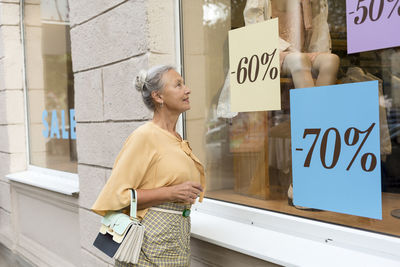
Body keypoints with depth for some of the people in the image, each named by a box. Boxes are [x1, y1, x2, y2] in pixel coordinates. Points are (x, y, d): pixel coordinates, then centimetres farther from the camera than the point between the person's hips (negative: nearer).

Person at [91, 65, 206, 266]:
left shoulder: (177, 139, 12)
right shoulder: (145, 136, -14)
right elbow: (118, 195, -19)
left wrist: (190, 192, 11)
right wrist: (171, 193, -23)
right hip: (151, 240, -8)